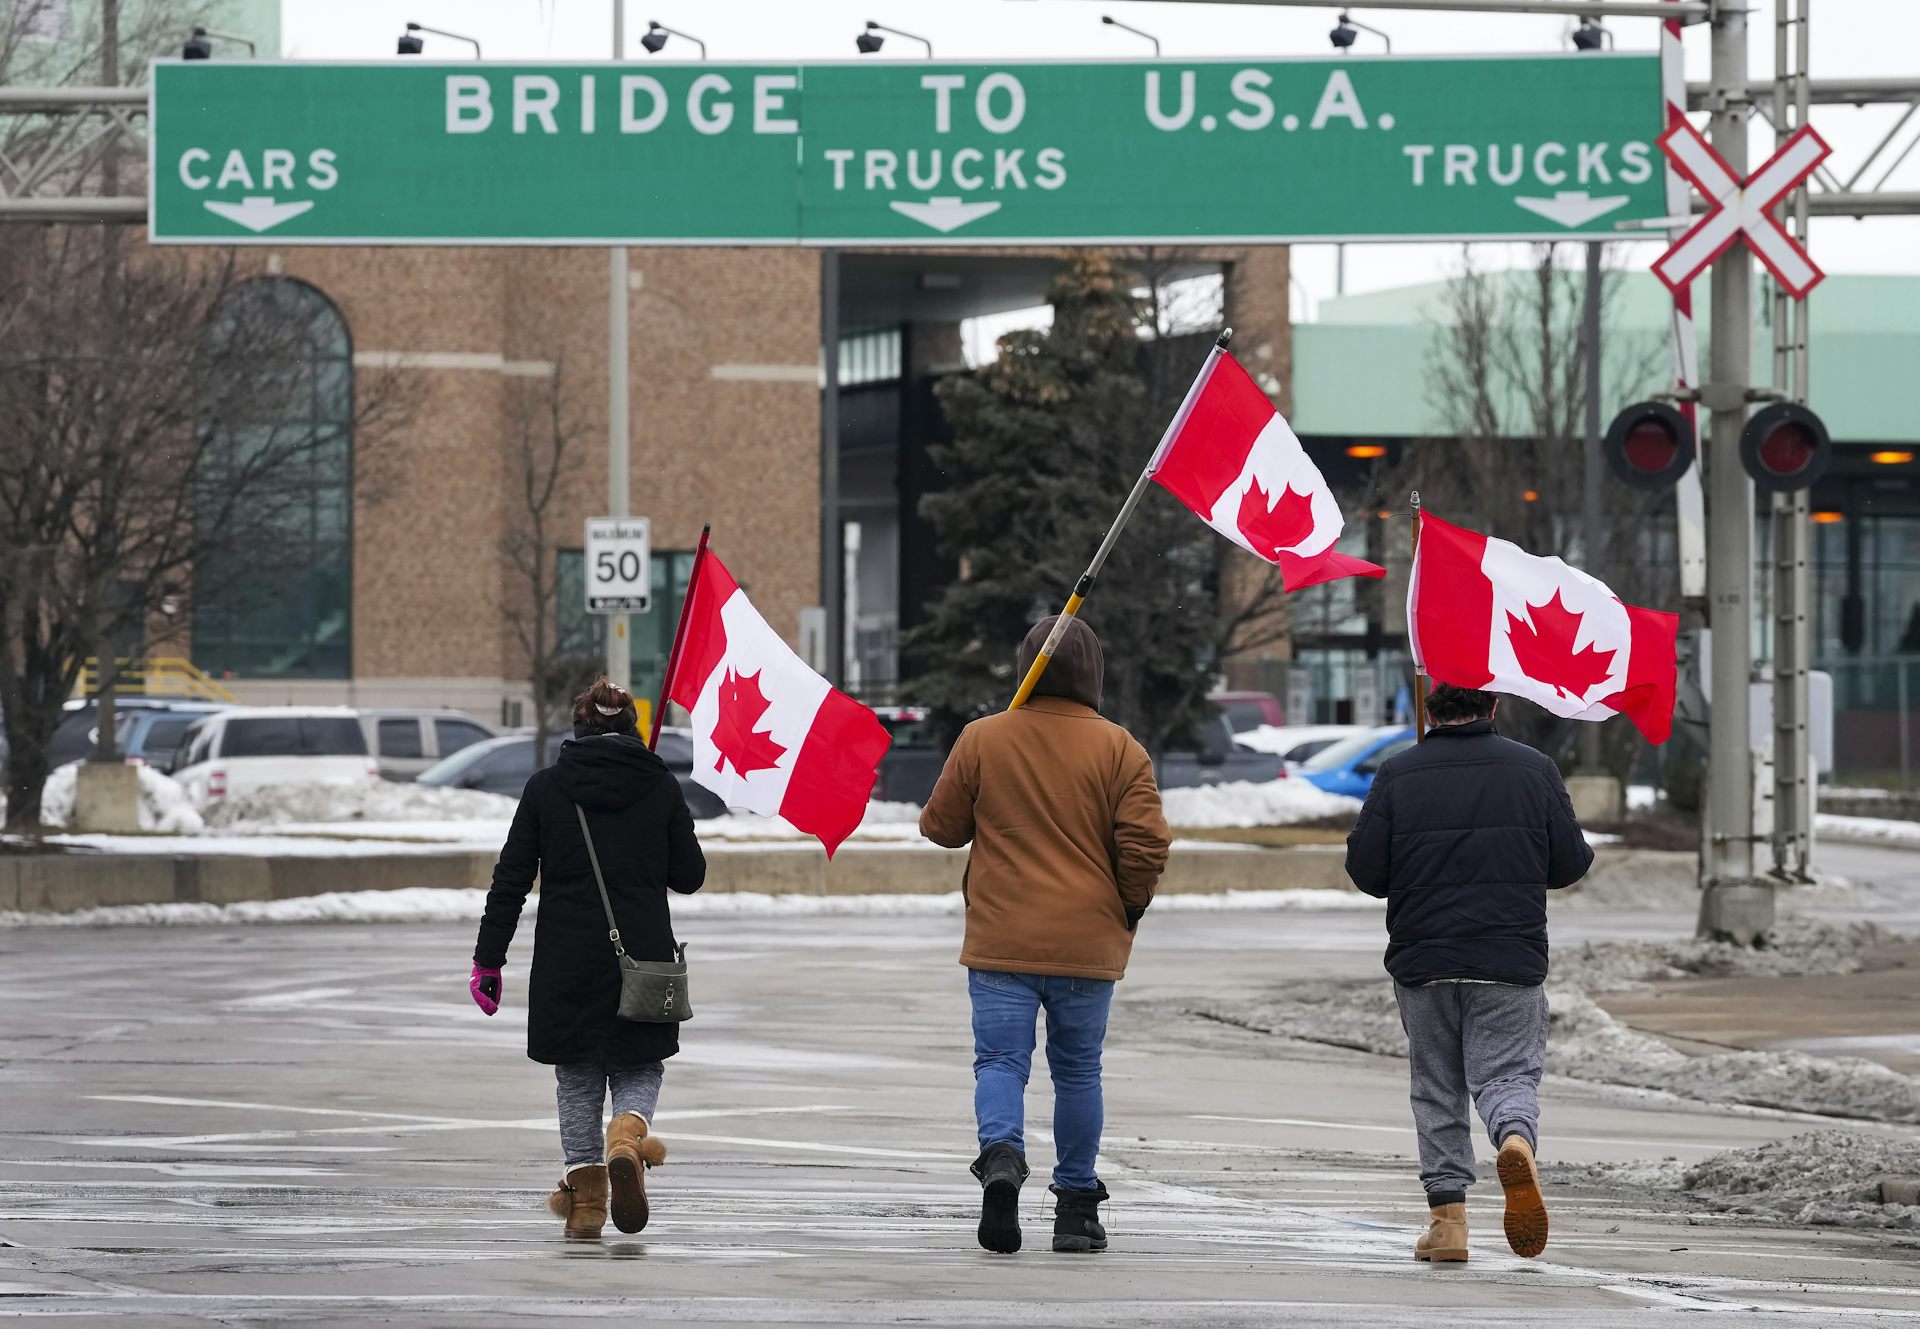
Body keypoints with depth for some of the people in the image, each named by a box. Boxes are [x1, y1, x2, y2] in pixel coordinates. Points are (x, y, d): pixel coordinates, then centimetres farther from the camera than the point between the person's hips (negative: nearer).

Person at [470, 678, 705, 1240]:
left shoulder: (545, 787, 0)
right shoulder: (660, 785, 0)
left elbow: (511, 881, -1)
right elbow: (689, 876, 4)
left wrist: (487, 961, 3)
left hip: (568, 960, 0)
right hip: (643, 956, 0)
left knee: (578, 1078, 12)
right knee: (640, 1069, 13)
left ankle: (584, 1195, 7)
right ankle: (627, 1135, -18)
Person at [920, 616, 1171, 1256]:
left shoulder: (982, 739, -1)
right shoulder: (1119, 749, -2)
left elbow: (940, 826, 6)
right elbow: (1146, 843, -7)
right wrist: (1130, 906, 10)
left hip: (1001, 940, -1)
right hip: (1087, 942, 1)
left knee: (1001, 1059, 0)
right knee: (1078, 1070, 11)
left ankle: (1001, 1154, -29)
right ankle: (1077, 1206, 14)